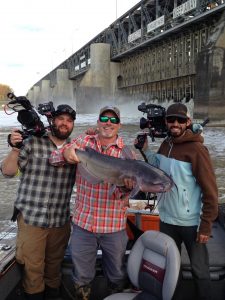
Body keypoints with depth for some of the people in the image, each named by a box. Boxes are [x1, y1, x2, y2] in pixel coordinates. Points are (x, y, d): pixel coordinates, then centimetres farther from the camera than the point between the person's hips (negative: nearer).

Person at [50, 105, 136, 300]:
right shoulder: (83, 142, 0)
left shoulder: (127, 152, -3)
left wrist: (127, 187, -30)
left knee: (117, 275, 18)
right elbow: (52, 158, -2)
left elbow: (129, 186, -6)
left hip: (114, 226, 0)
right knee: (82, 276, 17)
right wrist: (65, 152, -24)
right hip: (83, 221, 1)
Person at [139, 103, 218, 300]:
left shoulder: (196, 149, -16)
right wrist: (145, 150, -1)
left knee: (200, 270, 10)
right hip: (167, 220, 6)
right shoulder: (165, 145, 4)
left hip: (191, 223, -6)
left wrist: (206, 226, -16)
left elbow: (210, 190, -16)